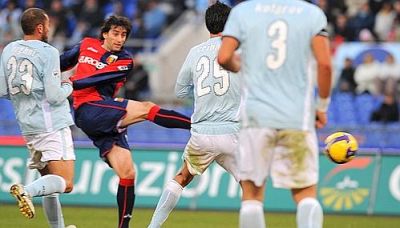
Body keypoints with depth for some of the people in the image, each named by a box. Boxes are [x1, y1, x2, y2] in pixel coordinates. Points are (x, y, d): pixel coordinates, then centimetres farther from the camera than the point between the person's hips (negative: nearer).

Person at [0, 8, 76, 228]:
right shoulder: (48, 52, -11)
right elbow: (54, 96, -15)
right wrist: (67, 86, 5)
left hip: (28, 126, 8)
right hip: (51, 125, -8)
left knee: (49, 181, 17)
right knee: (64, 183, -12)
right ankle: (27, 190, -34)